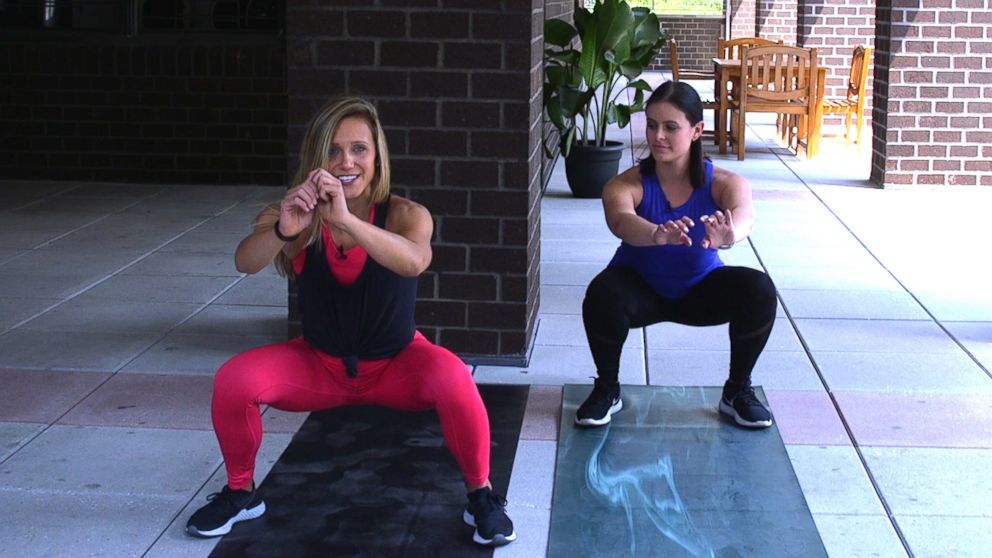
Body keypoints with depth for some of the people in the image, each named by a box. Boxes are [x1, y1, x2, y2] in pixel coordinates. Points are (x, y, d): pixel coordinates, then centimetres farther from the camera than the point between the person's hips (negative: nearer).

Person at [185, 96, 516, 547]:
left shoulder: (405, 215, -21)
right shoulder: (297, 216, -16)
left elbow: (415, 261, -44)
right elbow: (246, 262, -34)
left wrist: (347, 220, -60)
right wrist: (282, 231, -57)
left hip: (396, 364, -2)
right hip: (320, 364, 2)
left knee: (453, 380, -33)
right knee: (233, 381, -21)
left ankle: (482, 496, -7)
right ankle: (240, 493, 7)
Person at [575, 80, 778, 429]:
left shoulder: (724, 183, -22)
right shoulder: (627, 185, -25)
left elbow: (743, 214, -44)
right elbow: (621, 221, -47)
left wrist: (728, 234, -70)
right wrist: (658, 234, -71)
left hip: (700, 289, 1)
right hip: (640, 289, -1)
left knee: (759, 290, -26)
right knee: (602, 295, -34)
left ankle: (738, 391, -2)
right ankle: (607, 389, -6)